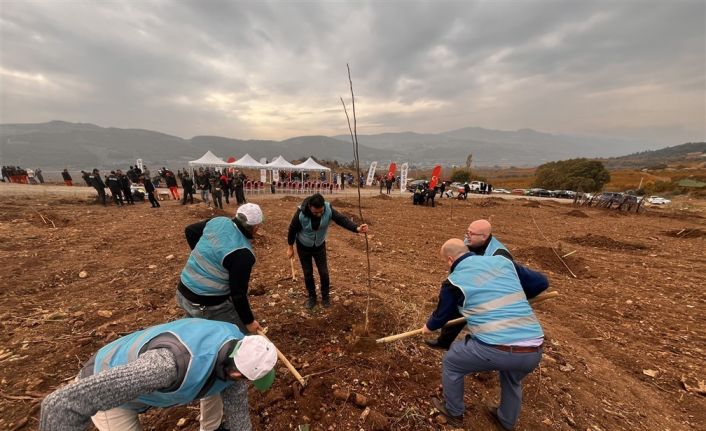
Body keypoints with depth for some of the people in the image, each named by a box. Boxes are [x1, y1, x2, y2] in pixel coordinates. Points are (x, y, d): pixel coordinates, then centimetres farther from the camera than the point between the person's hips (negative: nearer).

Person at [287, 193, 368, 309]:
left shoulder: (328, 209, -27)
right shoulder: (301, 213, -30)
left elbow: (342, 219, -29)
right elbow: (292, 229, -16)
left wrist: (357, 228, -47)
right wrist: (290, 247, -5)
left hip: (320, 246, 2)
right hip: (303, 247, -1)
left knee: (324, 272, 6)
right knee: (308, 273, 10)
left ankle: (325, 296, 29)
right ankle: (312, 297, 31)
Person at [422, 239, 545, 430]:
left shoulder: (454, 280, -2)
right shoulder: (502, 261, 9)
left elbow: (442, 315, 14)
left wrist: (429, 327, 37)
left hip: (495, 350, -5)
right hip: (534, 350, 6)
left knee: (450, 363, 24)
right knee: (513, 380, 40)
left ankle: (454, 413, 43)